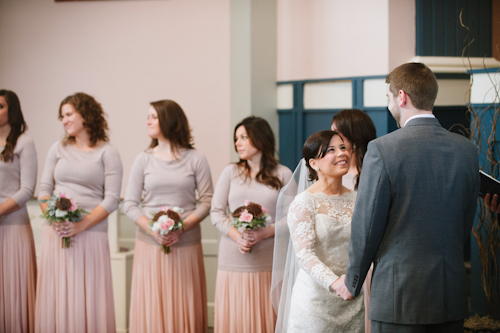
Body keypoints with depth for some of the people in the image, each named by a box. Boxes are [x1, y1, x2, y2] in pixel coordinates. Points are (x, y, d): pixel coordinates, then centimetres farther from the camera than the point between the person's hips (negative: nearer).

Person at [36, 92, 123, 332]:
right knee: (56, 298, 2)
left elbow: (112, 199, -5)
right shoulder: (58, 149, 13)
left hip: (91, 234, -3)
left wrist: (81, 225, -15)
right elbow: (44, 189, 11)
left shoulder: (107, 153, 2)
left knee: (88, 299, -4)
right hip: (55, 234, 3)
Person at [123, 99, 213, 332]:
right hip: (150, 244, 1)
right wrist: (152, 230, -12)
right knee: (151, 307, 0)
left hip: (186, 244, -1)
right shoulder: (144, 160, 7)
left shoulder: (195, 159, 2)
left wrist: (181, 228, -14)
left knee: (185, 308, 0)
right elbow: (130, 203, 4)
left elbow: (208, 201, 0)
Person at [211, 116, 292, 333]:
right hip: (234, 259, 1)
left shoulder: (283, 174, 5)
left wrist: (264, 233, -14)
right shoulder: (230, 172, 10)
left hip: (269, 259, -1)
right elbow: (216, 212, 7)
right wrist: (236, 235, -10)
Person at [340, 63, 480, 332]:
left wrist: (352, 282, 5)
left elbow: (367, 226, -8)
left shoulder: (382, 149, -12)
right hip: (452, 295, 5)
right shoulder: (467, 150, 3)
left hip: (399, 294, -5)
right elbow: (466, 223, 11)